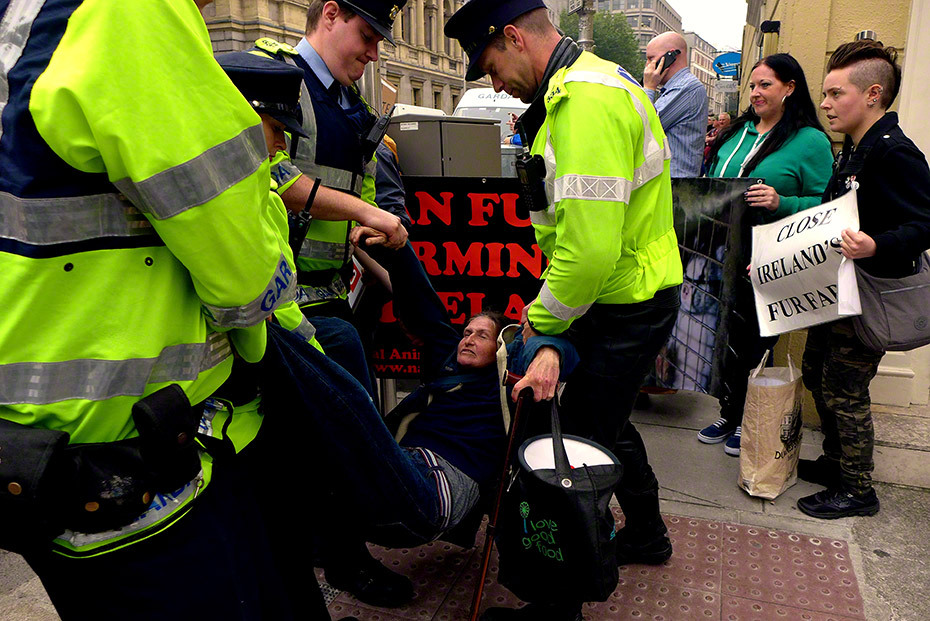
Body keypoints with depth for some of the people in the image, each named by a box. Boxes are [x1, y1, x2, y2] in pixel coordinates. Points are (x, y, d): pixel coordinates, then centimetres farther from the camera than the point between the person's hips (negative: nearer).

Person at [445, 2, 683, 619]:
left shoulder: (586, 99, -22)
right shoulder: (588, 83, 13)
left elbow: (590, 248, -29)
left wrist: (543, 319, -14)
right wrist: (548, 307, 11)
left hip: (626, 309, -10)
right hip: (630, 297, 11)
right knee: (606, 425, 25)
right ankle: (647, 535, 47)